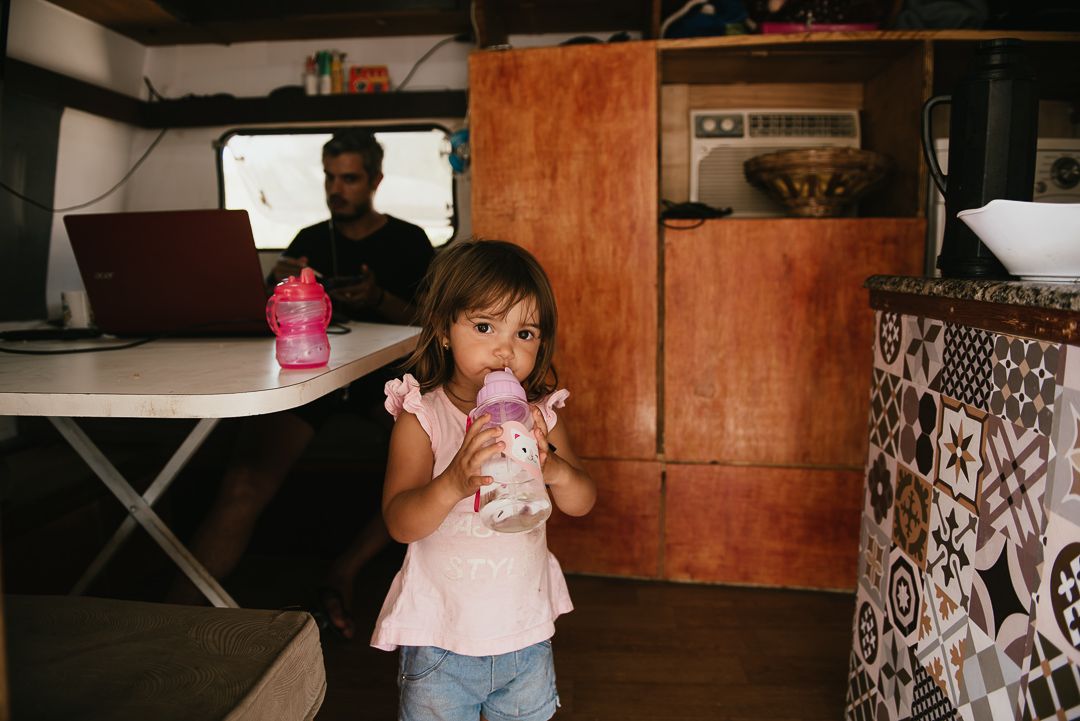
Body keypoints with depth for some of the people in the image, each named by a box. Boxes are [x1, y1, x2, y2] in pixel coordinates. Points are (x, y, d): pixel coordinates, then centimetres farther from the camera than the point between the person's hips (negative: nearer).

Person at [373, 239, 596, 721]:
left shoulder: (540, 414, -3)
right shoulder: (421, 417, -15)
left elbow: (582, 502, -6)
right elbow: (399, 523, -22)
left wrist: (550, 464, -28)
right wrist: (454, 483, -42)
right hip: (440, 638, -3)